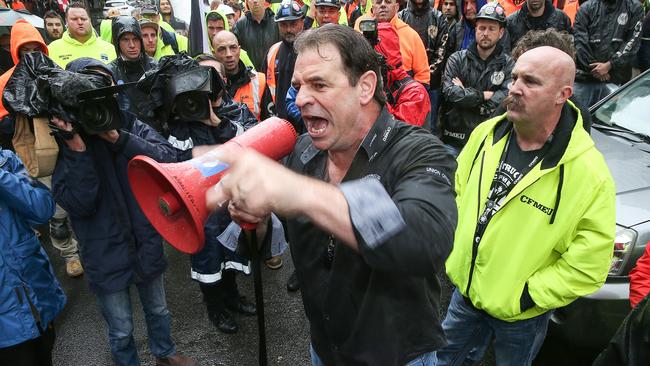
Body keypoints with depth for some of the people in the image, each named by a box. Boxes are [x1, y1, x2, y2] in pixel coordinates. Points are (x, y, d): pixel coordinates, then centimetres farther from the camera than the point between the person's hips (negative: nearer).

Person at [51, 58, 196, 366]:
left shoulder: (130, 124, -5)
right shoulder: (63, 140, -11)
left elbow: (169, 158, -20)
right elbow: (78, 204, -21)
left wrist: (118, 138, -27)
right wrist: (77, 148, -29)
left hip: (146, 242, 3)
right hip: (106, 254, -2)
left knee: (158, 311, 24)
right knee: (121, 331, 14)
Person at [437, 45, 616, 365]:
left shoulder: (590, 173, -24)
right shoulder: (486, 133, -9)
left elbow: (588, 266, -19)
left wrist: (524, 297, -18)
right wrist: (451, 251, 0)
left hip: (519, 317, -4)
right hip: (464, 290, 4)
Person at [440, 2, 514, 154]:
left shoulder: (508, 65, 1)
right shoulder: (457, 59, 2)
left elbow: (505, 100, -14)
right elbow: (449, 92, -13)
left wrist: (465, 94, -12)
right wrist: (484, 95, -11)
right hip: (454, 138, 0)